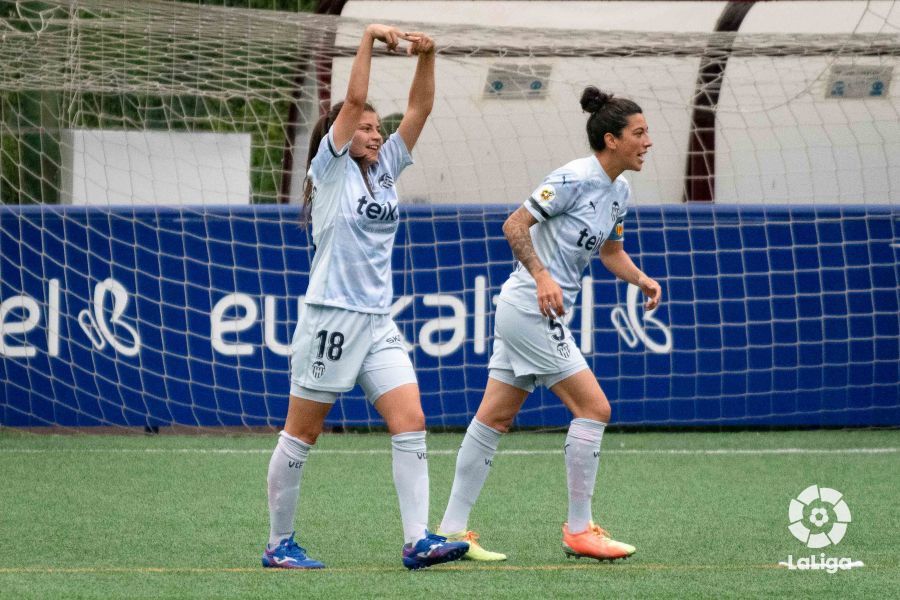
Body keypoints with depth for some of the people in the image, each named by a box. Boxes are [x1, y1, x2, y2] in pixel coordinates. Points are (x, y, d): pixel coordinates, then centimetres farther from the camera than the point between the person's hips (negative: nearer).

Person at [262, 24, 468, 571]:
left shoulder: (384, 170, 13)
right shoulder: (331, 170, -3)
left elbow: (419, 110, 6)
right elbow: (354, 101, -14)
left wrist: (427, 57, -6)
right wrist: (369, 40, -16)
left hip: (378, 321, 6)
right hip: (331, 315, -6)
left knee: (410, 422, -8)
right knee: (302, 433, 1)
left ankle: (418, 540, -13)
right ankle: (279, 543, 9)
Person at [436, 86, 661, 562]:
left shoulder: (619, 192, 11)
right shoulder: (574, 178, -16)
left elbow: (611, 252, 25)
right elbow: (514, 225, -16)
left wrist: (641, 279, 7)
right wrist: (541, 275, -27)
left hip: (534, 312, 9)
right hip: (531, 309, -9)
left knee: (495, 417, 9)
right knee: (593, 407, -9)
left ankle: (453, 528, 12)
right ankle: (579, 530, -3)